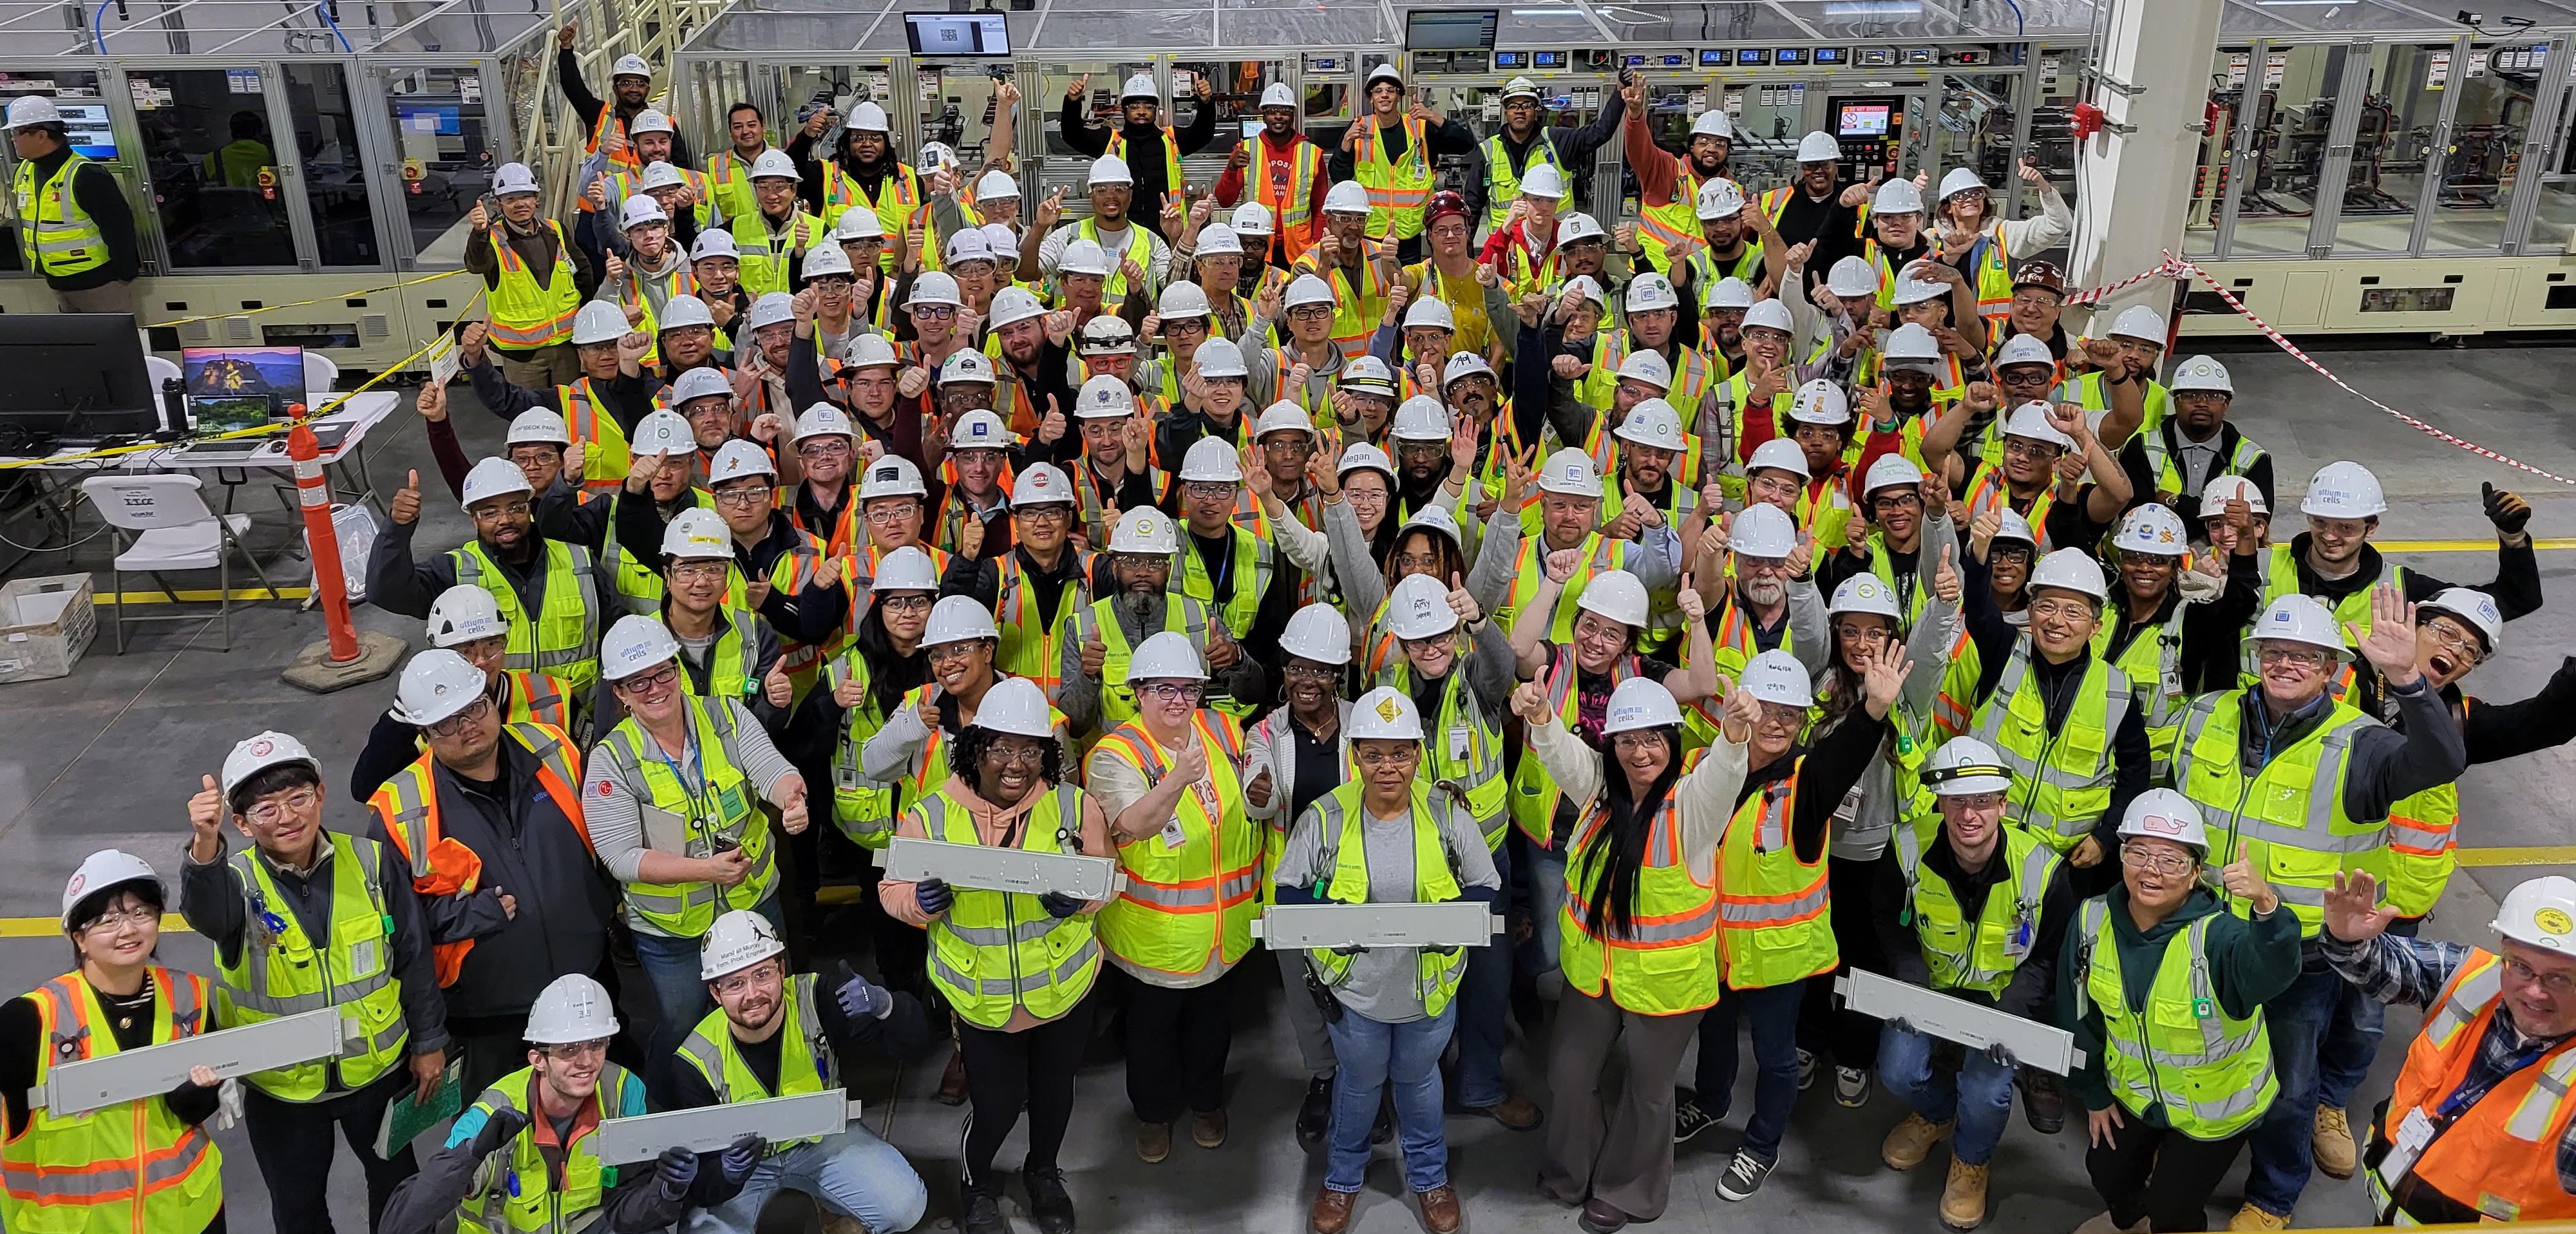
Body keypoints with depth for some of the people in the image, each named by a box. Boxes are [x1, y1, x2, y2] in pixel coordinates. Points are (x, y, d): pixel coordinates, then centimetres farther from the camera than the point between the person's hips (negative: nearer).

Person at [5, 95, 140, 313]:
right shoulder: (23, 174, 6)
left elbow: (119, 228, -21)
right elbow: (27, 227, 19)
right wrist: (30, 265, 21)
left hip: (100, 284, -9)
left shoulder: (86, 176, -21)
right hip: (57, 285, 9)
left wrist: (125, 276, -17)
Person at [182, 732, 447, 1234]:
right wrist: (205, 846, -64)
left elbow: (413, 956, -3)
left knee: (398, 1184, 22)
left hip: (377, 1069, 1)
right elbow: (207, 913, -43)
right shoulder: (238, 880, -17)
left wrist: (428, 1041, 2)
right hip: (280, 1085, -1)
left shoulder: (369, 863, -12)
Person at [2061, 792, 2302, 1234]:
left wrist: (2266, 908, -75)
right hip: (2133, 1092, 5)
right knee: (2106, 1170, 22)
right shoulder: (2094, 922, -17)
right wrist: (2093, 1095, 7)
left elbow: (2273, 971, -56)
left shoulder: (2217, 934, -32)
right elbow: (2079, 1017, -2)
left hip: (2214, 1107, -4)